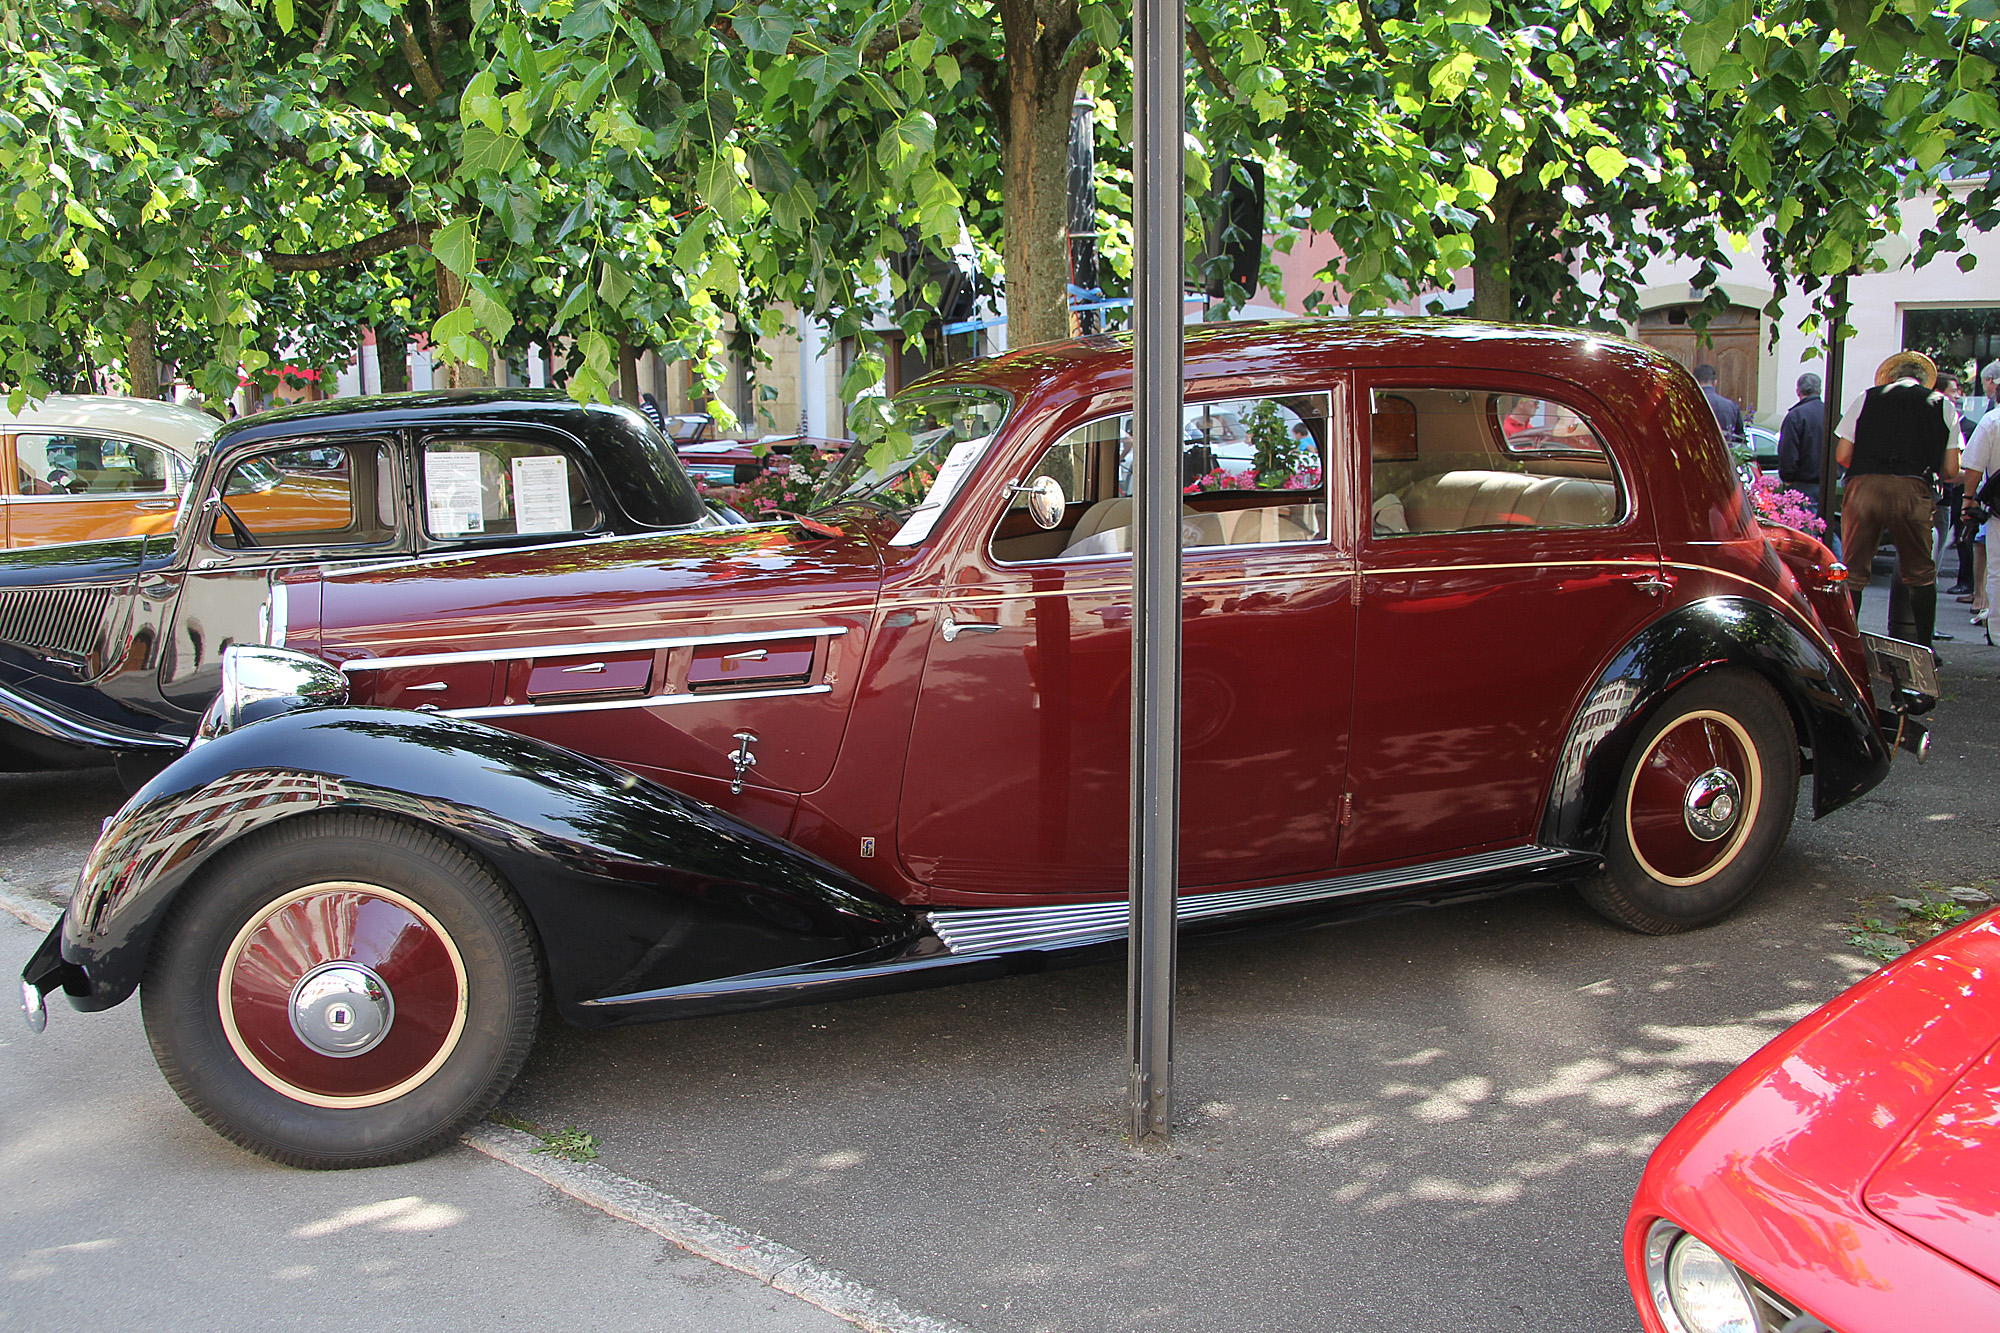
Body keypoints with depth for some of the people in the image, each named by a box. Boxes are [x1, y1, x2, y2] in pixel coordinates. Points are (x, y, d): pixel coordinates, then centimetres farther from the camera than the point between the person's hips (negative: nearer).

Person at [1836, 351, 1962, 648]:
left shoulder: (1866, 399, 14)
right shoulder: (1943, 405, 15)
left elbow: (1842, 455, 9)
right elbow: (1951, 471, 10)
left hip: (1863, 487, 0)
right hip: (1912, 489, 0)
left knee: (1853, 571, 8)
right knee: (1920, 573, 13)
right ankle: (1924, 647, 14)